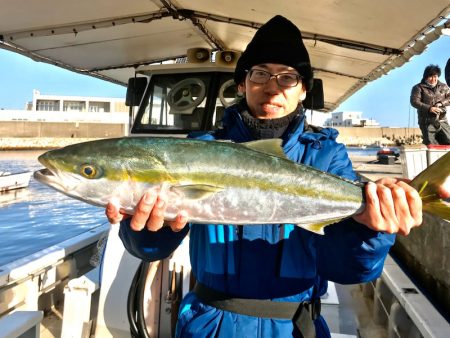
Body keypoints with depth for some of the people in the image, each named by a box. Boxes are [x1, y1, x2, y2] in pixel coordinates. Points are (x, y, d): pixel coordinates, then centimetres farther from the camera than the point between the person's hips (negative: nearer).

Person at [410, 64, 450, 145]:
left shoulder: (443, 87, 14)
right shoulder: (419, 88, 0)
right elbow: (414, 102, -11)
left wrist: (441, 103, -12)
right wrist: (429, 108, -23)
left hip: (442, 120, 4)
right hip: (427, 122, -4)